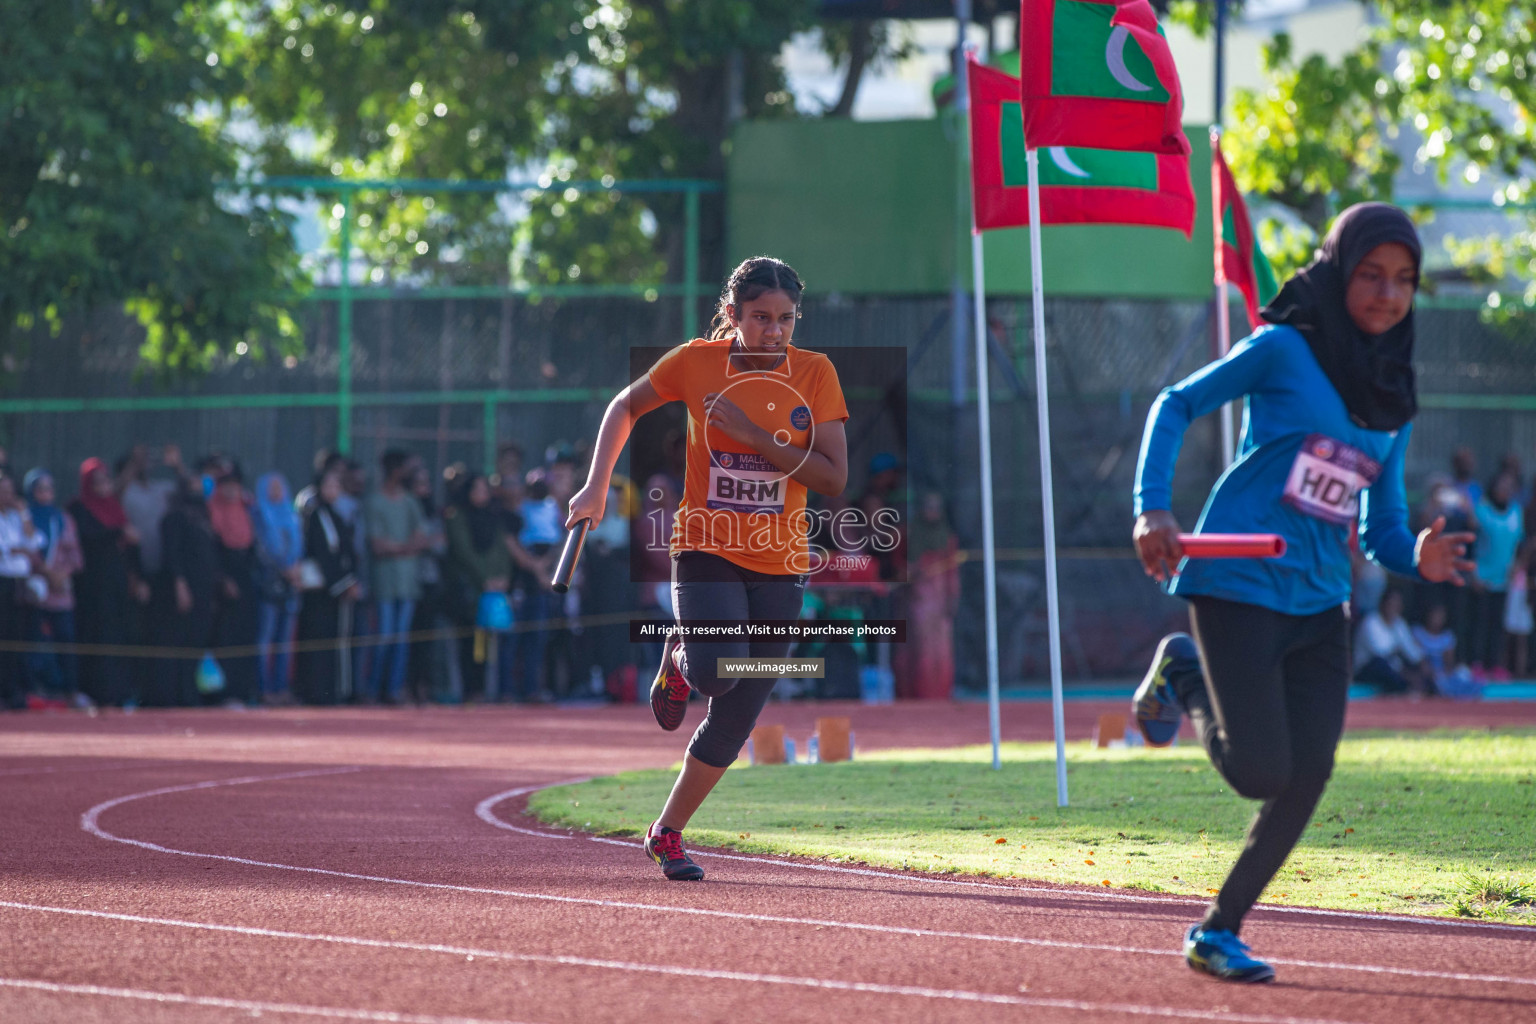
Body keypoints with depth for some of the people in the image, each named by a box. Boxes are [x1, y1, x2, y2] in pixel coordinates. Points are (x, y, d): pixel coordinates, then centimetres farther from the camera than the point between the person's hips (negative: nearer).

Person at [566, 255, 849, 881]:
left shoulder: (814, 373, -4)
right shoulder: (696, 362, -5)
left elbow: (834, 478, -10)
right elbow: (626, 407, 12)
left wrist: (757, 439, -19)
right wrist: (596, 487, 2)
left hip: (779, 564, 2)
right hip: (706, 548, -2)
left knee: (733, 724, 3)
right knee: (717, 672, -29)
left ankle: (667, 833, 21)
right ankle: (680, 659, 8)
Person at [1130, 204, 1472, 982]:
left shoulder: (1393, 399, 13)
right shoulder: (1284, 351, -4)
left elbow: (1382, 531, 13)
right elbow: (1176, 406, -1)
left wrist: (1419, 560, -10)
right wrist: (1151, 511, -14)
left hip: (1318, 602, 6)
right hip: (1237, 586, -6)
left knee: (1306, 780, -2)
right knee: (1262, 773, -12)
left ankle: (1218, 932, 11)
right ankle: (1187, 679, 17)